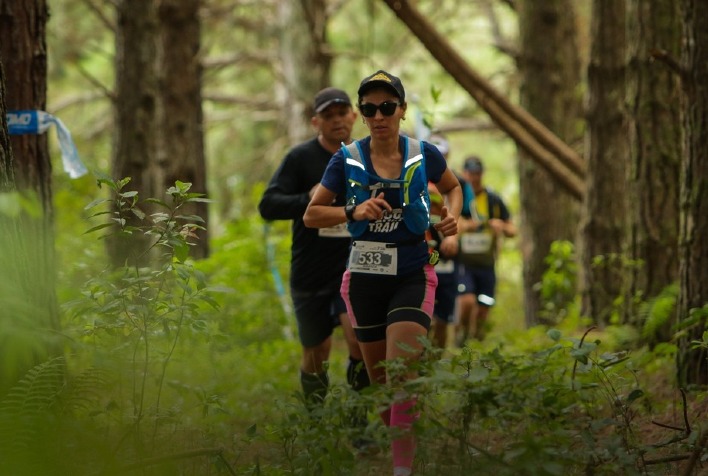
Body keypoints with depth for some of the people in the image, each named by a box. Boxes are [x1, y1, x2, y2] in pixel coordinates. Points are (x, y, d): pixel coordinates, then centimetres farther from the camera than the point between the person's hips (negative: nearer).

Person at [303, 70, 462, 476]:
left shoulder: (423, 155, -4)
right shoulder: (347, 160, -4)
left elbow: (453, 187, 17)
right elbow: (311, 215, 0)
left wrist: (453, 215, -4)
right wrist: (353, 212, -17)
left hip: (413, 278, -2)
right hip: (364, 278, 2)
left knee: (401, 377, -18)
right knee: (379, 380, 12)